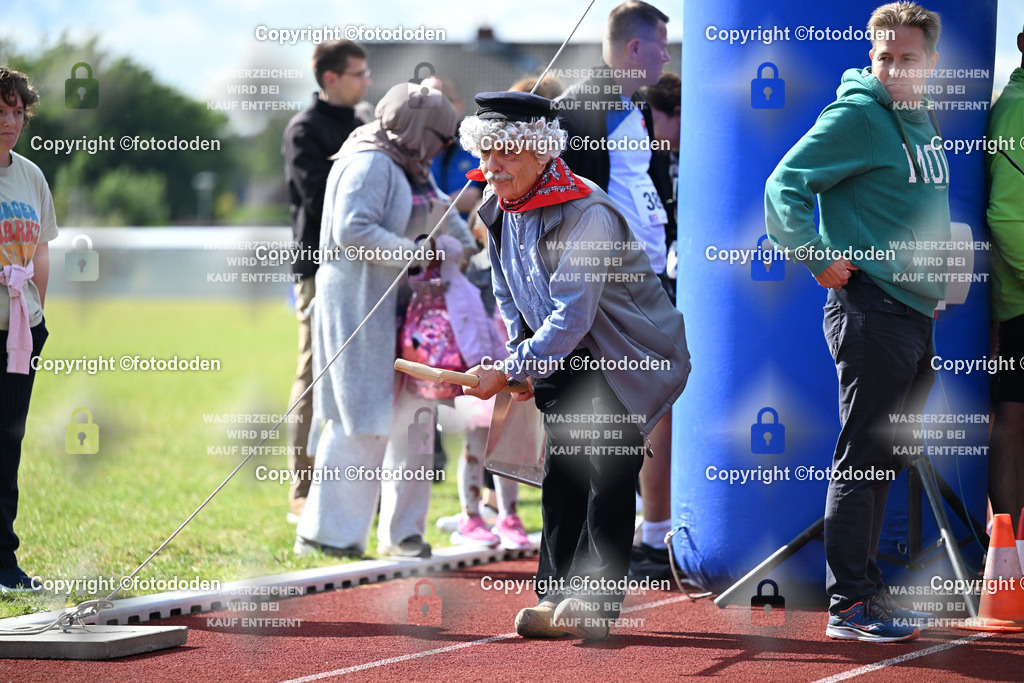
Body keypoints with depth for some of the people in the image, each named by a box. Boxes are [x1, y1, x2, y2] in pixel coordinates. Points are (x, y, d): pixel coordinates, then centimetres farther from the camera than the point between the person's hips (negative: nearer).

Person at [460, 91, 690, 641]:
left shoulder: (587, 214, -28)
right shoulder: (500, 206, -1)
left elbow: (572, 316, -31)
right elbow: (509, 292, 15)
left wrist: (508, 372, -32)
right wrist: (522, 358, 4)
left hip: (628, 357, -8)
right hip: (567, 361, 8)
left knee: (608, 476, -9)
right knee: (561, 476, 4)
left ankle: (595, 600, -4)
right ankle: (557, 595, 8)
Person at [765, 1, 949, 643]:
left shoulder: (926, 120, 15)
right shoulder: (856, 115, -10)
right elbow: (784, 186, -13)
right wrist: (817, 256, -17)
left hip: (916, 310, 8)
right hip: (871, 308, -8)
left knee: (885, 459, 12)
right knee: (862, 457, -7)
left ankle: (867, 591, 19)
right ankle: (850, 603, -5)